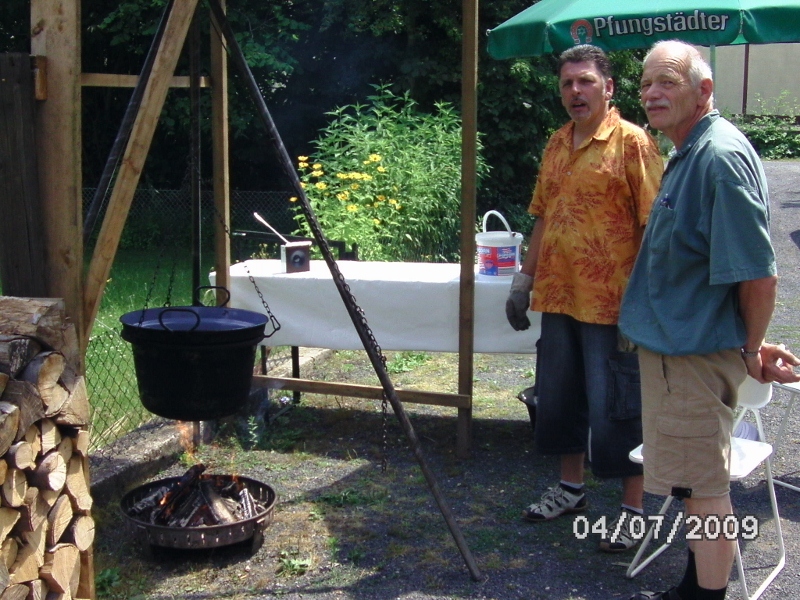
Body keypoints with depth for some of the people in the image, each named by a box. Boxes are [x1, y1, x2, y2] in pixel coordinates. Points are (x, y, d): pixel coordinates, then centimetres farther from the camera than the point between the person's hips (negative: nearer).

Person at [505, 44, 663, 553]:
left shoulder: (633, 142, -9)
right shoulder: (557, 144, 13)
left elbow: (652, 224, -13)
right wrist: (526, 277, 15)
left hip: (612, 304, -7)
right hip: (558, 298, 7)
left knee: (617, 407, 0)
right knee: (560, 397, 16)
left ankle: (633, 509, 13)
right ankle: (572, 488, 33)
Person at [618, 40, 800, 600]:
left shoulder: (721, 156, -21)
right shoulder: (689, 153, 12)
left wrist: (752, 349, -11)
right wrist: (747, 346, 18)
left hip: (696, 355, -10)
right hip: (677, 344, 10)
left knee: (704, 486, 1)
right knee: (698, 482, 20)